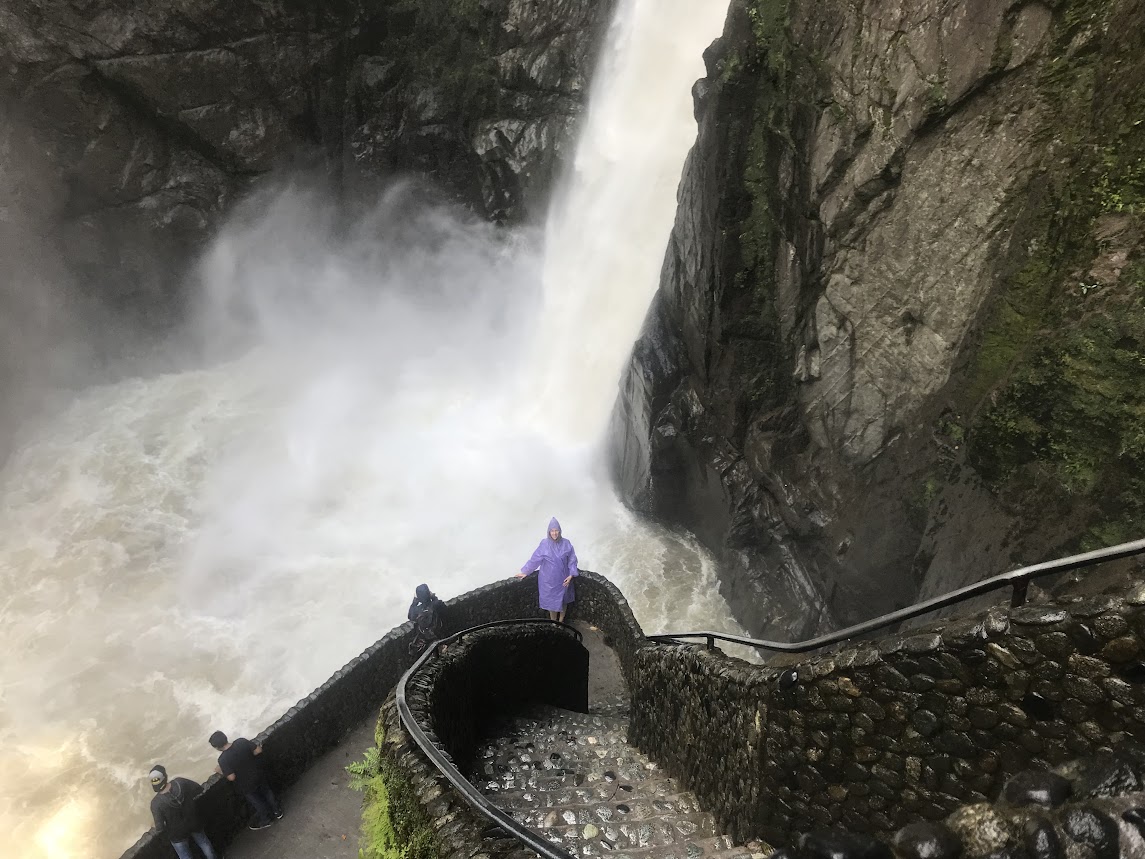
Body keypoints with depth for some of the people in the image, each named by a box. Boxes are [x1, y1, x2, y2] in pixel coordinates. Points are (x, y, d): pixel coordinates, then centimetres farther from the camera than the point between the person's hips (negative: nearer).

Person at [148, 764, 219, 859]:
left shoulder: (156, 803, -31)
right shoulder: (180, 783, -26)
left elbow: (160, 827, -23)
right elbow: (199, 789, -11)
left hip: (177, 834, -2)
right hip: (194, 823, 3)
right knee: (204, 843, 32)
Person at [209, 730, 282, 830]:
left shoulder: (223, 759, -31)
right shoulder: (242, 741, -21)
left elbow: (231, 777, -26)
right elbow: (258, 750, -12)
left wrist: (220, 770, -10)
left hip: (246, 784, -4)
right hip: (258, 774, 4)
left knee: (256, 801, 24)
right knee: (266, 791, 29)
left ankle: (264, 820, 46)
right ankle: (278, 811, 50)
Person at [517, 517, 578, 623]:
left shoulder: (566, 544, -9)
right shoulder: (544, 544, -10)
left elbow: (572, 560, -4)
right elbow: (535, 559, -2)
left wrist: (571, 575, -13)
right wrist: (525, 572, 2)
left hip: (562, 579, 1)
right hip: (548, 579, -1)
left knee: (563, 601, 14)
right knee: (551, 601, 10)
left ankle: (561, 622, 34)